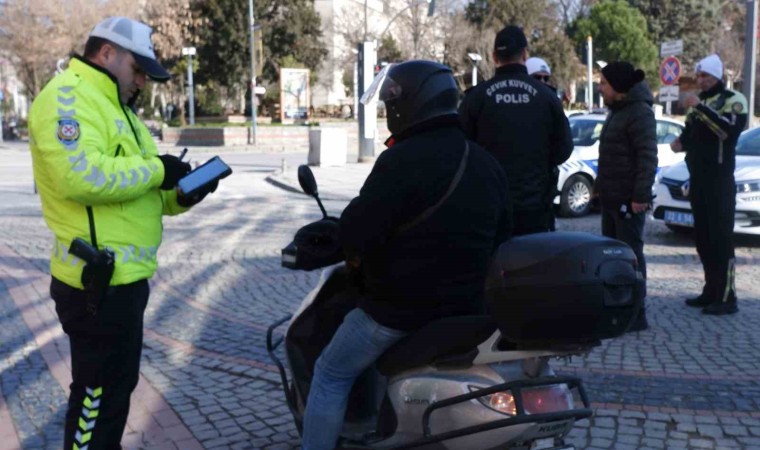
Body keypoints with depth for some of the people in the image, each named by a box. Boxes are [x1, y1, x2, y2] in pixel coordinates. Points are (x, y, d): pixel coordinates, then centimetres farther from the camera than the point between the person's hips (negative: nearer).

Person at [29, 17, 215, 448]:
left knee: (118, 384, 22)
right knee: (99, 392, 2)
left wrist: (179, 197, 0)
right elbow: (80, 175, -30)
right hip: (99, 283, -10)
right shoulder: (68, 97, -14)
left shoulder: (113, 107, 20)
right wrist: (156, 169, -19)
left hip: (123, 277, 10)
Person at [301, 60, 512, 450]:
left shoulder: (402, 160, -19)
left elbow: (357, 231, -23)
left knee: (331, 376, 10)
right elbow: (501, 233, 16)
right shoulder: (488, 165, 7)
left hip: (400, 305, -7)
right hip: (465, 305, 7)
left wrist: (356, 258, -1)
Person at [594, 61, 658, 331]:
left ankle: (636, 316, -1)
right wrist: (600, 184, 21)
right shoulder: (616, 111, 17)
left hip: (628, 200, -10)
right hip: (611, 198, 10)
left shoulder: (640, 112, -14)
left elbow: (648, 157, -20)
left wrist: (641, 195, -25)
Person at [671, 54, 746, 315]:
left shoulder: (733, 100, -6)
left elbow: (730, 130, -25)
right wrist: (681, 143, 6)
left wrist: (701, 107, -27)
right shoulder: (697, 103, 16)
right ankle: (711, 291, 17)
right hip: (697, 178, 8)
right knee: (703, 238, 9)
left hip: (720, 180, -7)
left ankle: (727, 298, -6)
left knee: (721, 238, -8)